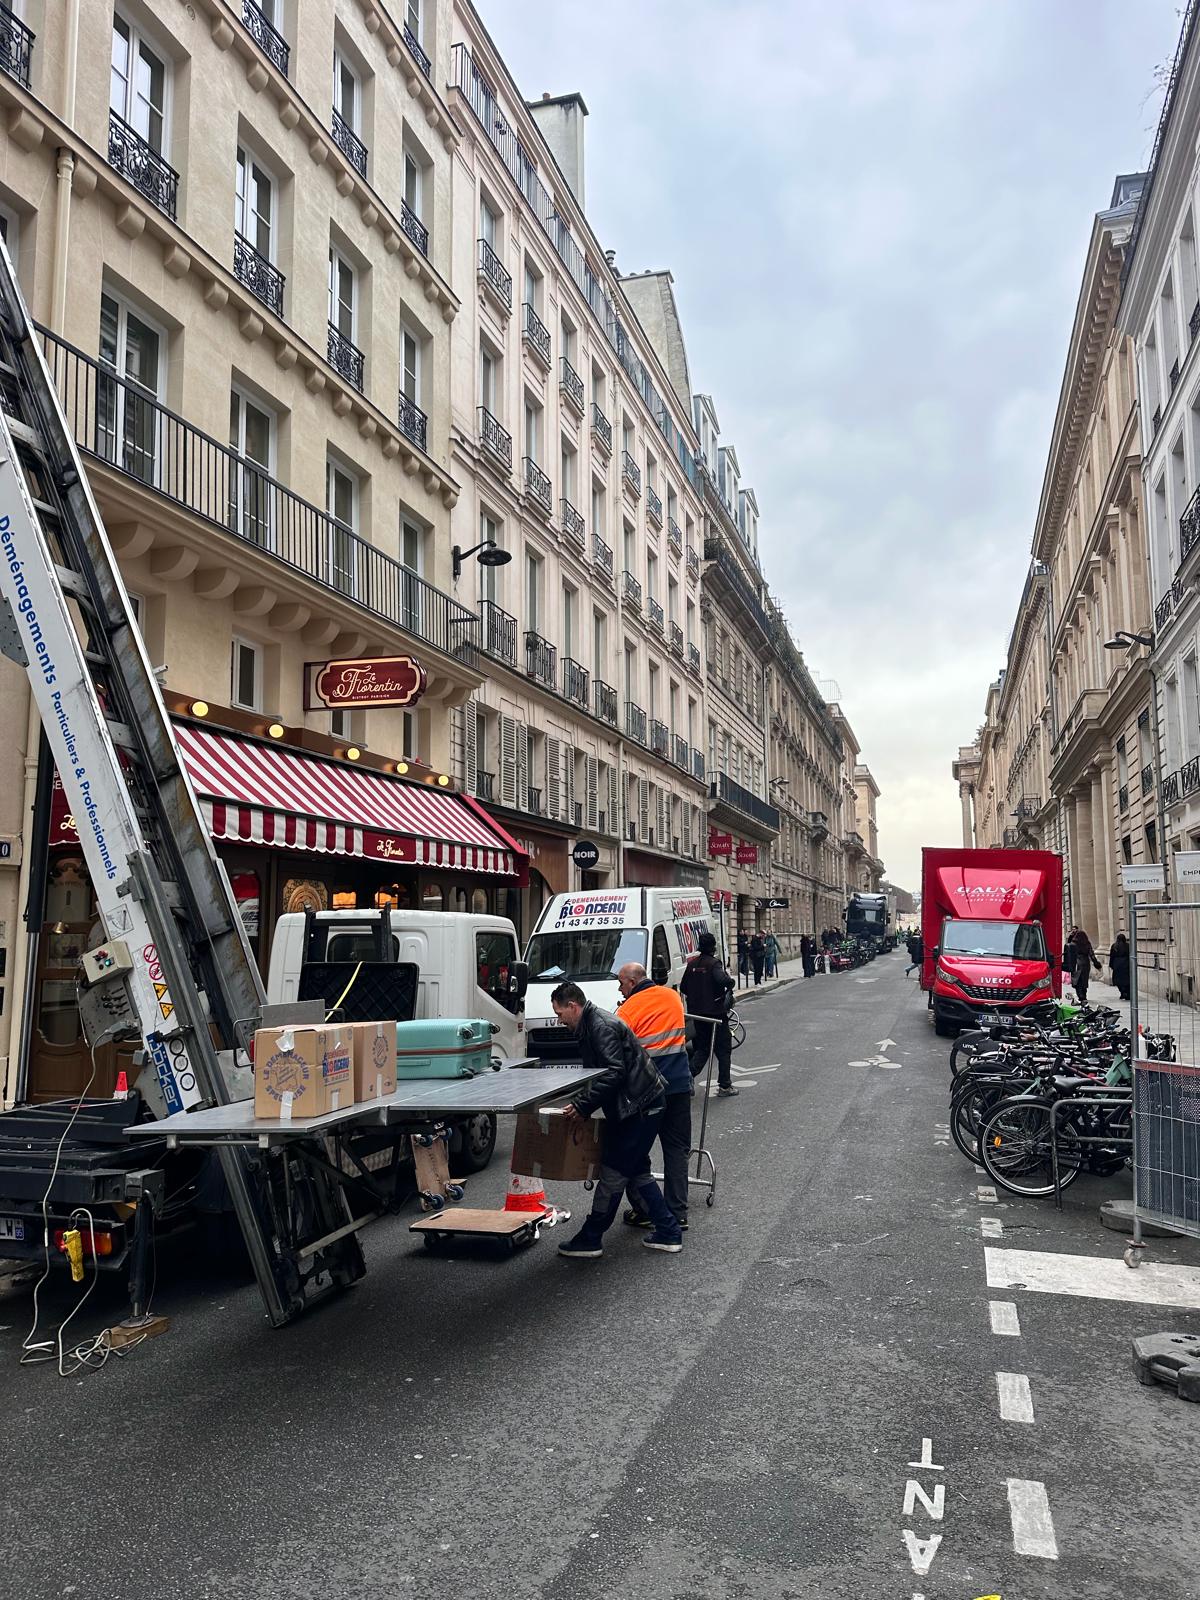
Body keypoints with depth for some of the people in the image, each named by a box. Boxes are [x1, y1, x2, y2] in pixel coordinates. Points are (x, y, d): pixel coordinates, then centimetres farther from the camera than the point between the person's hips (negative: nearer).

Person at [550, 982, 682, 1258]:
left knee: (613, 1173, -3)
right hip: (643, 1106, 11)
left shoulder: (602, 1026, -17)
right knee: (636, 1172, 16)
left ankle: (590, 1240, 5)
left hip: (639, 1108, -11)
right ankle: (669, 1233, 20)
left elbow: (613, 1074, -25)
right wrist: (578, 1101, 13)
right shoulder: (591, 1026, 16)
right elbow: (597, 1074, 24)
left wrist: (582, 1105, -23)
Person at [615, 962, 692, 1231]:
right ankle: (678, 1213, 9)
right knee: (677, 1149, 10)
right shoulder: (673, 996, 7)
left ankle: (643, 1211, 12)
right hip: (679, 1084, 5)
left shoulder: (627, 1011, -10)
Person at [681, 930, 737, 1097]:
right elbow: (722, 980, -32)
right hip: (716, 1013, -6)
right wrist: (731, 982, -11)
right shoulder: (714, 963, -14)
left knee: (701, 1048, 17)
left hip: (697, 1013, 6)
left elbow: (683, 987, 10)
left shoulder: (692, 963, 6)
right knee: (723, 1049, 6)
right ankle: (725, 1086, 7)